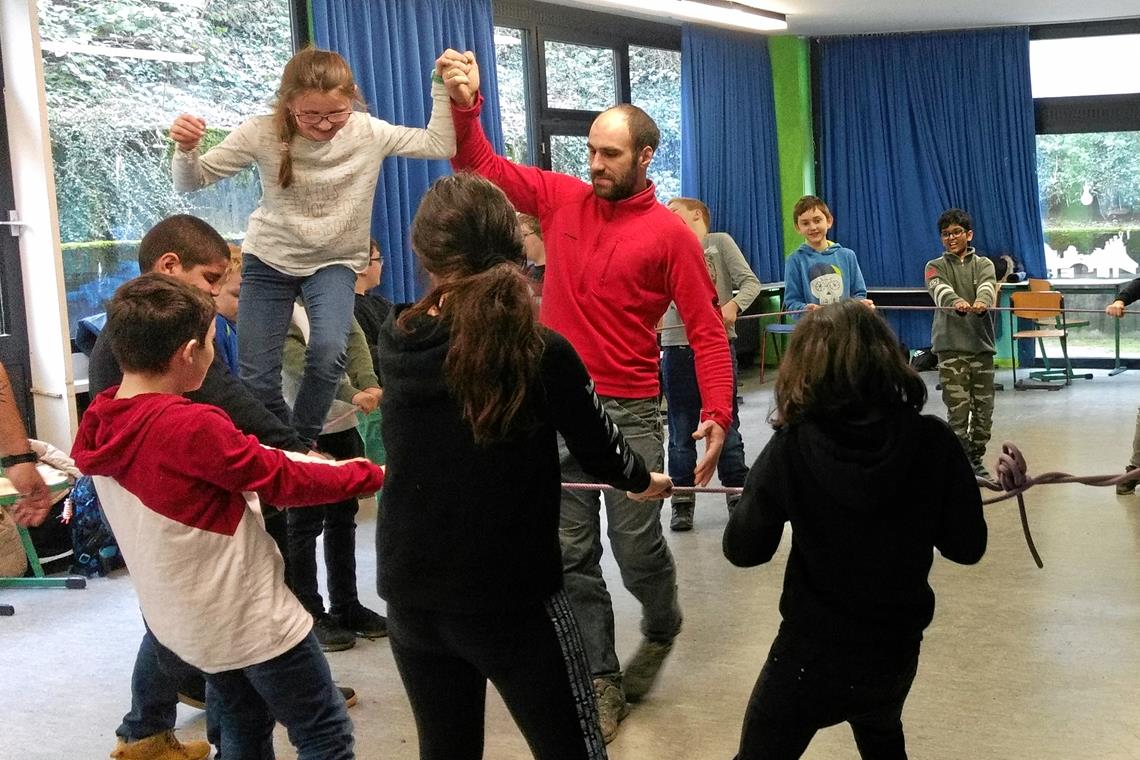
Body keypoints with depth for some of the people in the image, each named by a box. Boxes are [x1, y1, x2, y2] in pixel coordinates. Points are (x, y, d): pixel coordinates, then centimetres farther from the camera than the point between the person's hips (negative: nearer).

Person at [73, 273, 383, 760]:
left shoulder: (99, 422, -2)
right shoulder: (192, 427, -26)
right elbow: (282, 480, -17)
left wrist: (259, 455, 7)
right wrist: (368, 474, -6)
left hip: (182, 618, 9)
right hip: (249, 616, -8)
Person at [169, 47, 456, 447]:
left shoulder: (369, 133, -15)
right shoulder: (262, 134, -17)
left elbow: (441, 145, -15)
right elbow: (191, 181, -12)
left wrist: (442, 86, -24)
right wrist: (185, 149, -34)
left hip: (334, 262, 0)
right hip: (270, 257, 1)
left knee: (328, 353, -27)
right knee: (255, 377, -6)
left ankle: (302, 443, 0)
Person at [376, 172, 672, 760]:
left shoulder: (396, 343, -6)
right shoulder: (543, 353, -15)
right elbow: (601, 451, 0)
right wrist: (644, 481, 19)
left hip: (410, 595, 5)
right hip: (511, 598, -4)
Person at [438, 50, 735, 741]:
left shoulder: (669, 234, -5)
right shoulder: (560, 199, 5)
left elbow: (707, 330, -7)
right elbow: (481, 166, 9)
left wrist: (717, 413, -18)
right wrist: (464, 104, -9)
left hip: (629, 412, -3)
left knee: (637, 548, 3)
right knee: (572, 556, 6)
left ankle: (662, 629, 36)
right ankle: (602, 682, 19)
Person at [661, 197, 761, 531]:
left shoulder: (719, 242, 6)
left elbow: (751, 282, -3)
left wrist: (733, 305, -19)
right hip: (676, 346, 3)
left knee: (726, 424, 4)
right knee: (681, 430, 4)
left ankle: (738, 494, 15)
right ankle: (682, 501, 11)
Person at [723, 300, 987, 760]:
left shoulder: (791, 448, -18)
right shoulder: (932, 441, -13)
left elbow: (744, 550, -12)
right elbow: (967, 546, -6)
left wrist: (759, 489, 5)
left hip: (810, 653, -3)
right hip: (896, 651, 3)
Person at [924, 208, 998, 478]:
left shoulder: (983, 264, 12)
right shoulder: (935, 266, 8)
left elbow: (987, 286, -11)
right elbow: (940, 289, -14)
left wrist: (982, 302, -36)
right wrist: (957, 302, -38)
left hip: (981, 344, 2)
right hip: (951, 345, -2)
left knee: (984, 409, 6)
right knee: (958, 410, -9)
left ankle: (976, 460, 22)